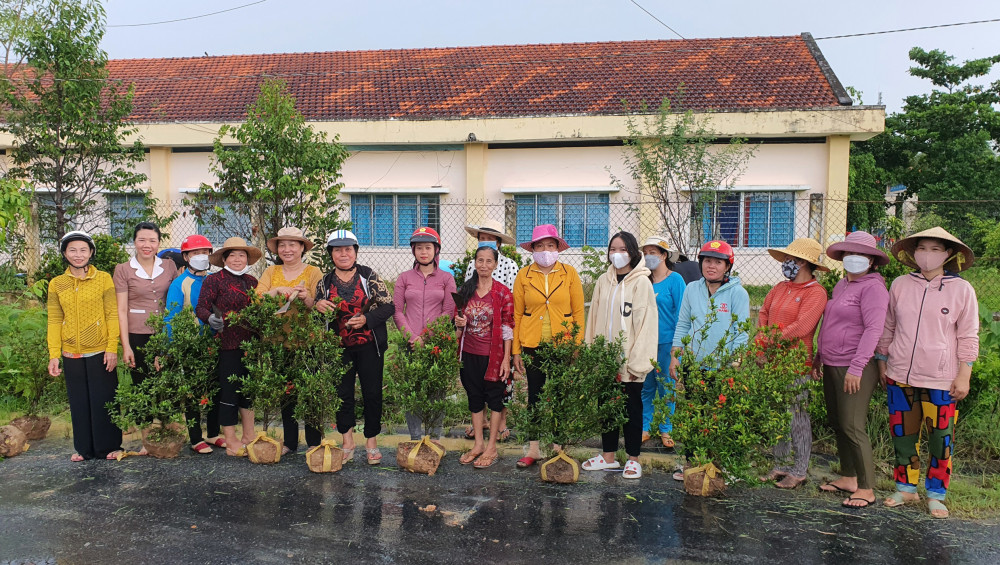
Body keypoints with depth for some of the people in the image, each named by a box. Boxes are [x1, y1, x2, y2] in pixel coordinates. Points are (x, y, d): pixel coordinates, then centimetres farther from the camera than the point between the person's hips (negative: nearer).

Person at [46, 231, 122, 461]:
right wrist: (54, 355, -1)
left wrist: (112, 348, -10)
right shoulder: (56, 284, 5)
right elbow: (54, 321, 4)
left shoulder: (104, 279, -3)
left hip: (100, 353, -3)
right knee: (79, 403, 11)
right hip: (71, 355, 3)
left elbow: (112, 315, -5)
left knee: (104, 400, 4)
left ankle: (109, 446, 16)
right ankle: (84, 448, 23)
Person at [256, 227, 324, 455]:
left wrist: (306, 297, -26)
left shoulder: (313, 272, 1)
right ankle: (289, 442, 21)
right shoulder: (271, 273, 11)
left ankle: (314, 442, 10)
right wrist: (276, 290, -17)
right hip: (279, 340, 3)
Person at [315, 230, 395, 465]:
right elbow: (317, 305, 18)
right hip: (339, 348, 3)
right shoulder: (325, 282, 7)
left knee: (372, 393, 1)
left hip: (369, 346, -2)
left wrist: (366, 319, -20)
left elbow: (388, 306, -6)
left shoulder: (369, 276, -2)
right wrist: (318, 306, -6)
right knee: (342, 393, 5)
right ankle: (347, 442, 21)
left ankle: (371, 441, 16)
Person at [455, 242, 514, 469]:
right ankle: (478, 444, 24)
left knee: (494, 399, 5)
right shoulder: (465, 290, 5)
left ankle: (492, 448, 14)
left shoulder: (503, 293, -6)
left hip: (493, 355, -4)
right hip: (470, 355, 4)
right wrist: (458, 322, -9)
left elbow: (507, 328, -7)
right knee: (474, 398, 12)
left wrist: (506, 359, -11)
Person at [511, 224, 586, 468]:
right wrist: (515, 351, 1)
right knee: (534, 397, 8)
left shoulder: (569, 273, 1)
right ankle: (533, 449, 18)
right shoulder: (524, 275, 2)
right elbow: (517, 314, 4)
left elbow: (578, 312, 2)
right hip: (532, 345, 1)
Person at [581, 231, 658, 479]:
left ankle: (633, 459, 20)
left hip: (629, 361, -5)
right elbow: (594, 317, 10)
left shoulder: (641, 282, -8)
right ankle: (608, 456, 26)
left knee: (631, 407, 7)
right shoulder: (603, 281, 8)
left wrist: (638, 361, -15)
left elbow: (645, 322, -11)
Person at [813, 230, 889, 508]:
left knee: (853, 427, -7)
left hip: (855, 368, -9)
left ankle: (866, 488, 2)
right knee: (837, 423, 13)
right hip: (832, 366, 9)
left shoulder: (872, 287, -11)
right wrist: (819, 358, 23)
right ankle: (848, 477, 25)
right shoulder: (841, 285, 15)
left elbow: (873, 329, -19)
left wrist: (856, 368, -23)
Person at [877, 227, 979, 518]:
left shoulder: (962, 289, -2)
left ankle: (936, 494, 20)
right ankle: (905, 488, 26)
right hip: (900, 376, 3)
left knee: (941, 439, 4)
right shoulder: (900, 285, 4)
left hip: (941, 380, -2)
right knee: (902, 434, 11)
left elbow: (968, 336, 1)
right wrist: (882, 361, 13)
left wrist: (964, 374, -3)